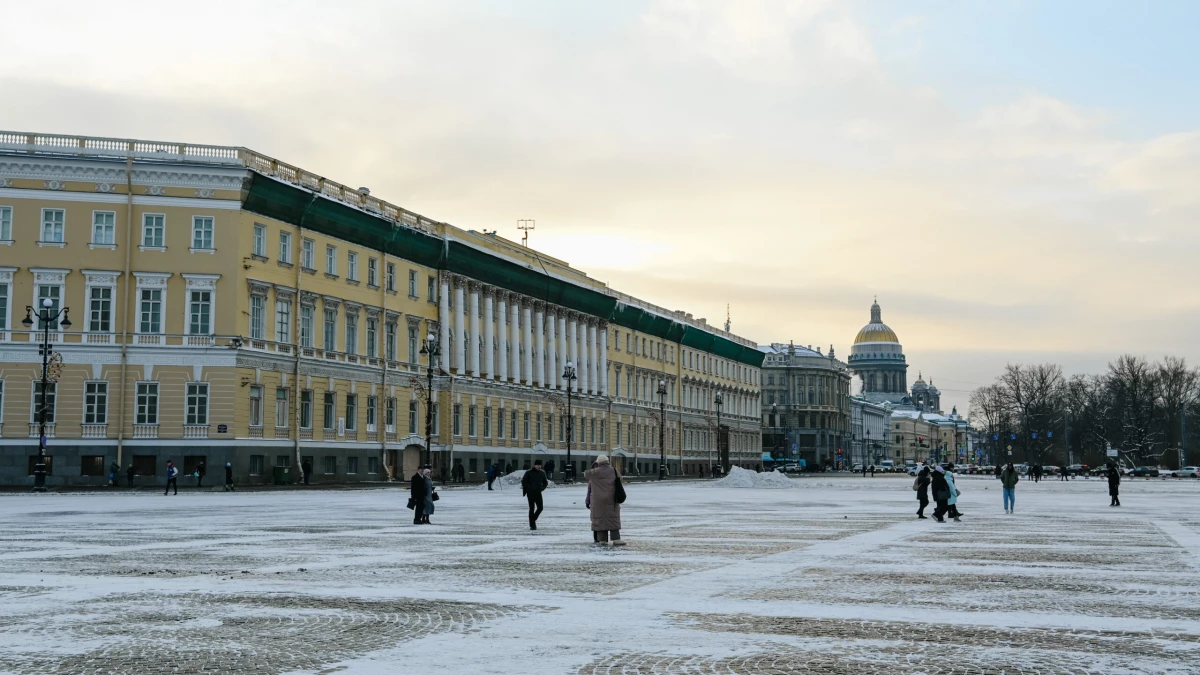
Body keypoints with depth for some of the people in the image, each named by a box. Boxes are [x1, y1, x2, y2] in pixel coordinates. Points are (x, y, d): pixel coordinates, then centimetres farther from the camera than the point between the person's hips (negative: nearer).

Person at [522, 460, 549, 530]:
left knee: (540, 508, -2)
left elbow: (545, 483, 18)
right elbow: (523, 481, -3)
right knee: (532, 508, -3)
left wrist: (542, 488, 1)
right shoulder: (529, 473, -5)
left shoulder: (542, 473, 8)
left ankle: (533, 520, 22)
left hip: (538, 493, 4)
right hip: (530, 493, -4)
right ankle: (532, 525, 1)